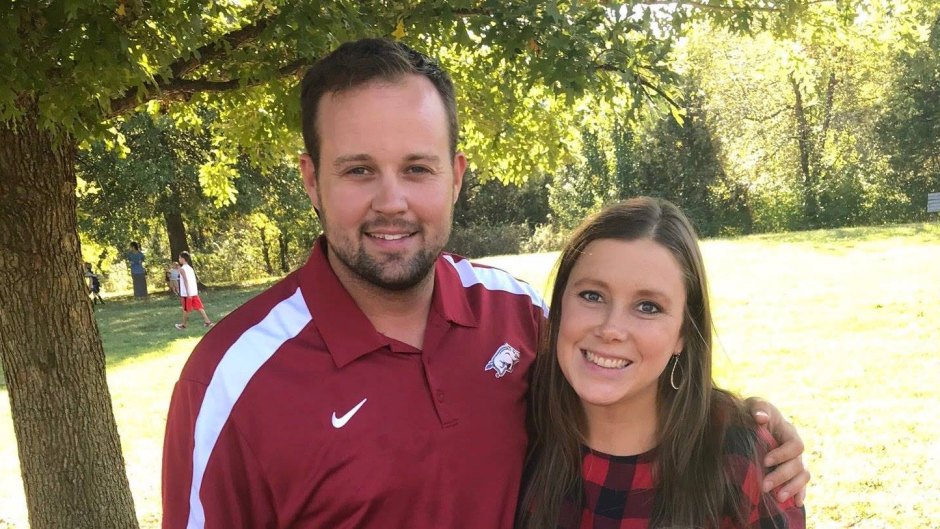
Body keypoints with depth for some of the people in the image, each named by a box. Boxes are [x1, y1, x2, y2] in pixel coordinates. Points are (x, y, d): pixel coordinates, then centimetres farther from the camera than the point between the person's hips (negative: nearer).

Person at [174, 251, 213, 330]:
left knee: (186, 309, 5)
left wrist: (187, 293, -22)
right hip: (194, 292, 7)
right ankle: (207, 321, -4)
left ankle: (183, 325, 16)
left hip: (186, 293, -7)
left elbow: (186, 281, -18)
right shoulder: (190, 268, 15)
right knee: (199, 307, 4)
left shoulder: (182, 269, -8)